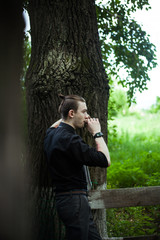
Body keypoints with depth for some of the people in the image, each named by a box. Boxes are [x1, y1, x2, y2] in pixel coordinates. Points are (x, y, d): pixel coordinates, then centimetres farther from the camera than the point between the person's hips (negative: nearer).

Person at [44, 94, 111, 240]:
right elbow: (105, 160, -20)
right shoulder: (69, 139, -21)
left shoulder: (52, 134, 10)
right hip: (75, 201, -10)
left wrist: (64, 119, 23)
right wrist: (97, 133, -9)